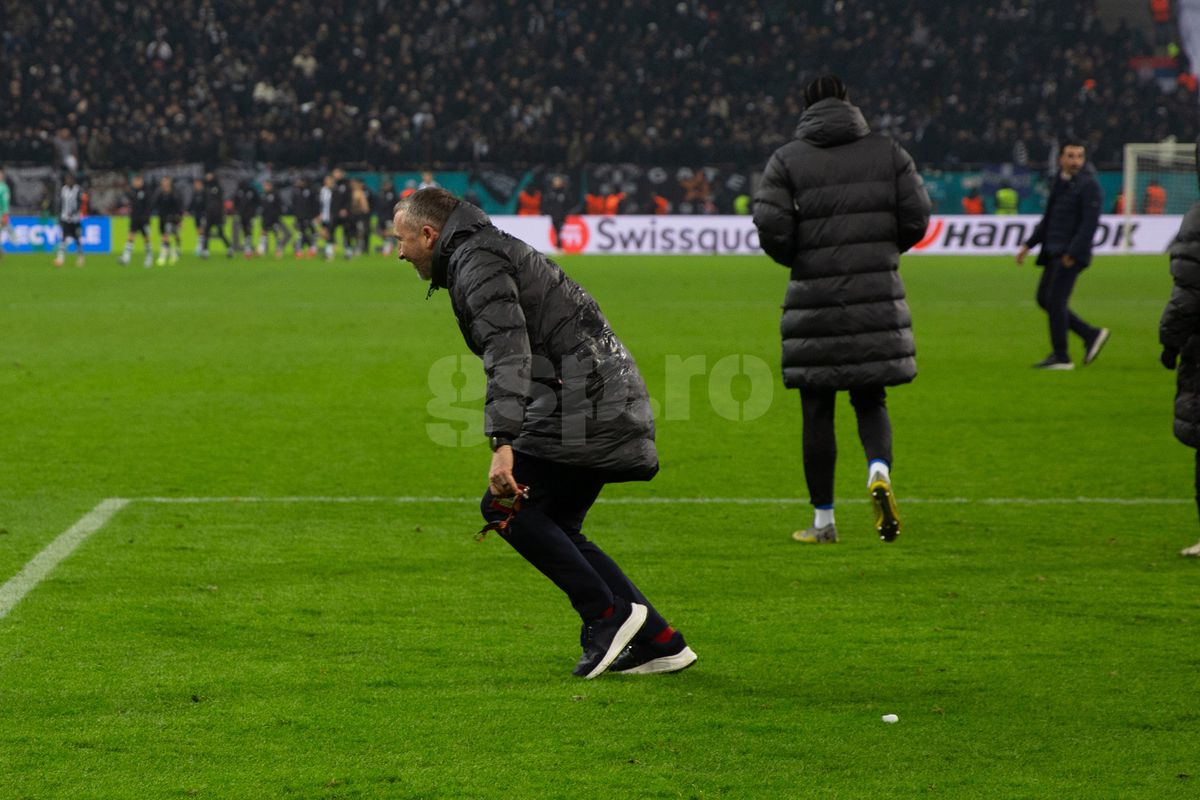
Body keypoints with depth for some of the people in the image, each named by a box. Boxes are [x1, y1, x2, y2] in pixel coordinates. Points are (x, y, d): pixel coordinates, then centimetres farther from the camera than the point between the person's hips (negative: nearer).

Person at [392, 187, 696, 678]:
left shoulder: (476, 263, -8)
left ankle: (607, 613, -9)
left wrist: (503, 442, -31)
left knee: (504, 507, -7)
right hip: (616, 401, 10)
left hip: (584, 406, -10)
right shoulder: (492, 249, 25)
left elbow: (509, 352, -23)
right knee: (554, 528, 13)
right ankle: (658, 641, 9)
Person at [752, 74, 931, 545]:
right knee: (870, 400, 14)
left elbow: (770, 228, -9)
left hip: (814, 298, -1)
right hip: (876, 295, 2)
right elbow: (917, 219, 2)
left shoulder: (787, 160, 0)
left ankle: (823, 520, 11)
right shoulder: (888, 153, 5)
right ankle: (879, 471, -16)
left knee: (818, 412, 7)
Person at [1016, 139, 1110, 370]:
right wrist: (1029, 244, 20)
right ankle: (1092, 335, 16)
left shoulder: (1089, 185, -10)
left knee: (1055, 300, -10)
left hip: (1071, 255, -9)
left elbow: (1089, 223, -18)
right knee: (1044, 299, 10)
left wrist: (1073, 253, -22)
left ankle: (1060, 357, -2)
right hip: (1055, 253, 9)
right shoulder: (1060, 182, 15)